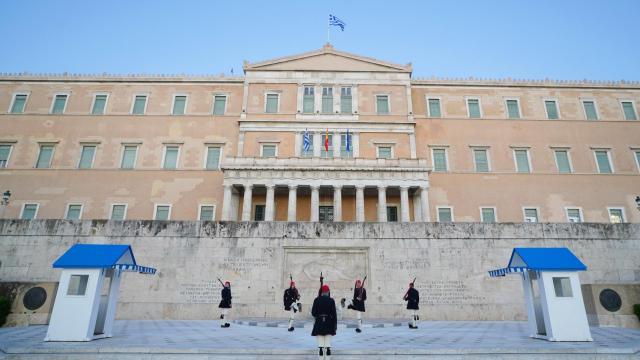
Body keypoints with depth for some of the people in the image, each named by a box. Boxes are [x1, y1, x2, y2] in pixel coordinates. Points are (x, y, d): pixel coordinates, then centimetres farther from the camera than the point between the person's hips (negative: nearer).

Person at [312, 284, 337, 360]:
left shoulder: (317, 300, -5)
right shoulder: (331, 300, -5)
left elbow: (313, 313, -4)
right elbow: (334, 314, -5)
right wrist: (335, 324, 2)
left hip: (319, 324, 0)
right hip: (328, 324, 0)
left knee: (320, 345, 4)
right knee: (328, 345, 8)